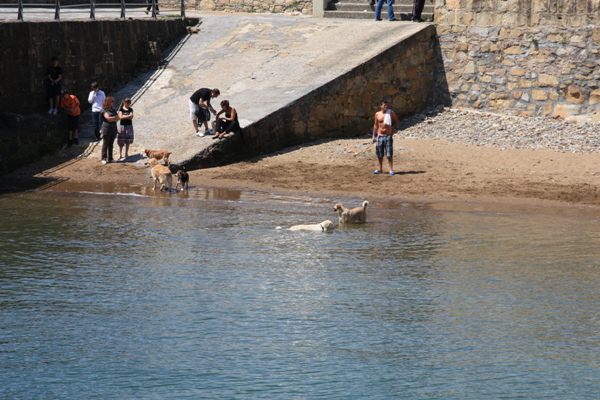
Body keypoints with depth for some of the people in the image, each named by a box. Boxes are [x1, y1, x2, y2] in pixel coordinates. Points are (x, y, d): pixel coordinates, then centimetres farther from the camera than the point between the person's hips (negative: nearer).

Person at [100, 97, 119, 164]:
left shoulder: (113, 110, 14)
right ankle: (104, 159, 2)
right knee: (105, 145, -2)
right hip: (106, 130, -6)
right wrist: (114, 118, -4)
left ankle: (110, 158, 15)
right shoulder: (105, 110, -6)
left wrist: (111, 119, -9)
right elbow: (108, 118, -17)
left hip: (113, 129, 6)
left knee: (111, 145, 9)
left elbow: (117, 118, 7)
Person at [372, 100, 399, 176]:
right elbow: (376, 125, 13)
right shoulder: (377, 114, 4)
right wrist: (374, 136, 12)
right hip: (380, 136, 3)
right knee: (379, 154, 9)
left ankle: (391, 170, -3)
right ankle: (380, 169, 23)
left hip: (388, 136, -3)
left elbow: (397, 122, 10)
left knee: (389, 154, -7)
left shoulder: (391, 113, -2)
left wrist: (394, 129, -3)